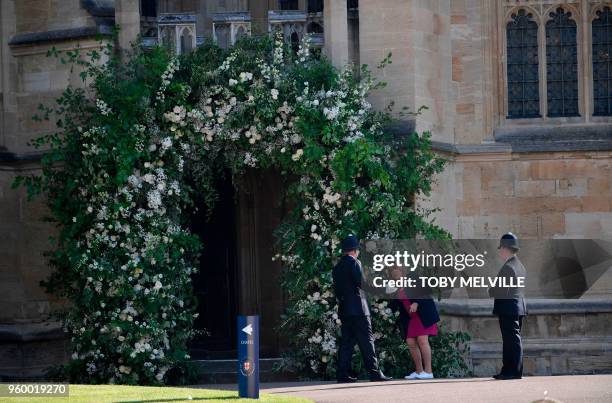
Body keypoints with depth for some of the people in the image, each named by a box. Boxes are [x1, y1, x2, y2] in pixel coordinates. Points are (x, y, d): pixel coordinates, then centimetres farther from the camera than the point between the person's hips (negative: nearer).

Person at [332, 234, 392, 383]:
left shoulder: (337, 267, 15)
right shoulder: (354, 262, -8)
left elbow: (336, 290, 15)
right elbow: (361, 283, -16)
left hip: (344, 309, 7)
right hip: (358, 308, -7)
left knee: (346, 342, 7)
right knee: (366, 341, -6)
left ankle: (343, 374, 2)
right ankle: (374, 372, -9)